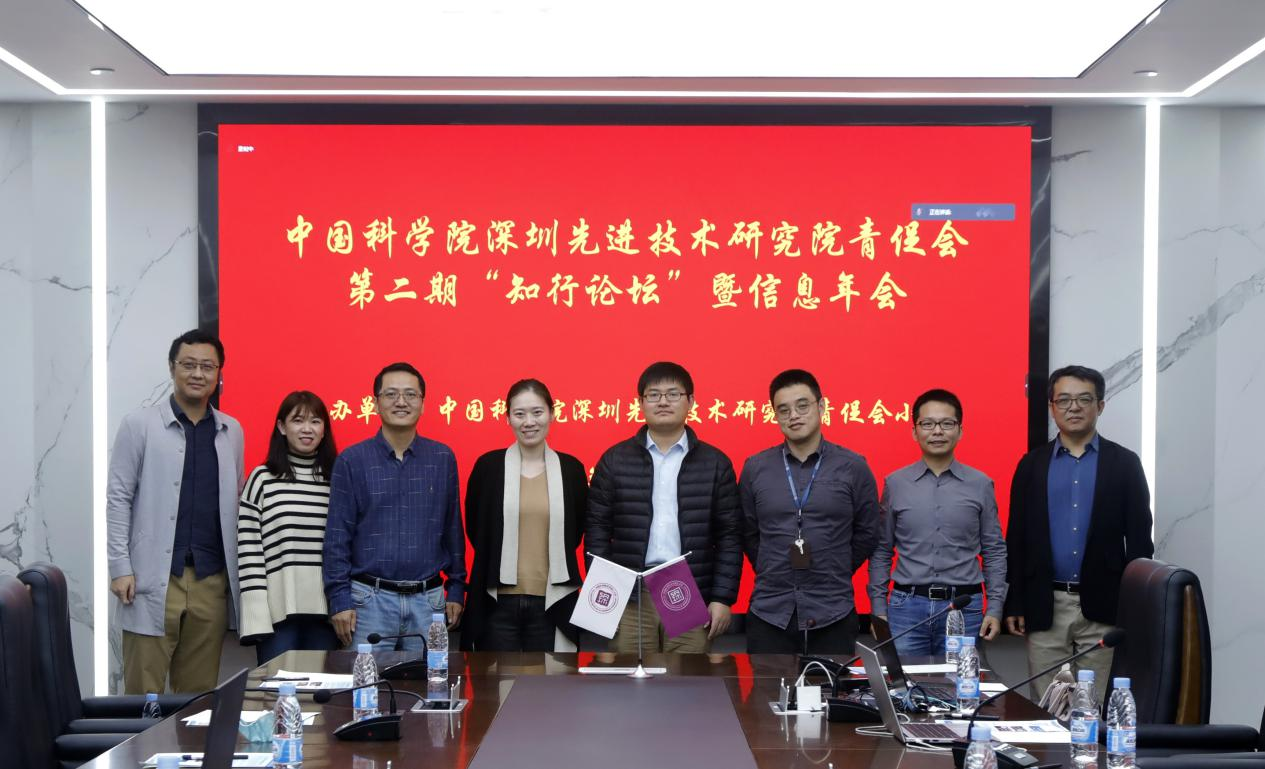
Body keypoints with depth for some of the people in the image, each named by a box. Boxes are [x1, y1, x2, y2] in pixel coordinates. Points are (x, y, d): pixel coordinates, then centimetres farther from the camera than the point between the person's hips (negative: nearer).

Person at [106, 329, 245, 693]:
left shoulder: (232, 431, 11)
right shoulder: (139, 424, 1)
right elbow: (118, 498, -1)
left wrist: (238, 569, 9)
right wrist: (121, 567, -8)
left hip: (212, 581, 3)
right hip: (154, 579, -3)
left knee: (200, 692, 8)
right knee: (143, 691, 1)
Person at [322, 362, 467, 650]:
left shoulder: (443, 459, 6)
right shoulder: (352, 460, 0)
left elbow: (452, 528, 11)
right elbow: (337, 535, 0)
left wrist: (456, 589, 8)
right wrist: (339, 599, -5)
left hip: (428, 599, 2)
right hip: (370, 599, -2)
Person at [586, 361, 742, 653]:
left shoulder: (715, 463, 6)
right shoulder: (615, 460, 6)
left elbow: (728, 536, 5)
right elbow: (597, 530, 5)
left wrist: (723, 597, -2)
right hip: (629, 597, 0)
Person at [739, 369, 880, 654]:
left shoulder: (853, 467, 0)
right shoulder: (755, 468, 3)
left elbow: (867, 533, 8)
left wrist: (835, 575, 10)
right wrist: (772, 574, 12)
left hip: (832, 616, -1)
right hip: (769, 613, 1)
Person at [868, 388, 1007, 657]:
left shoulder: (980, 485, 4)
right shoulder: (895, 483, 5)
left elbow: (994, 551, 7)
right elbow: (881, 551, 8)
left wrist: (995, 609, 1)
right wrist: (878, 608, 3)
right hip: (907, 606, 0)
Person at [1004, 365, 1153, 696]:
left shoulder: (1124, 463, 3)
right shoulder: (1031, 464, 7)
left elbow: (1139, 540, 2)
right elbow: (1016, 539, 7)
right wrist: (1014, 605, 2)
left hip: (1104, 607, -1)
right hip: (1045, 608, 1)